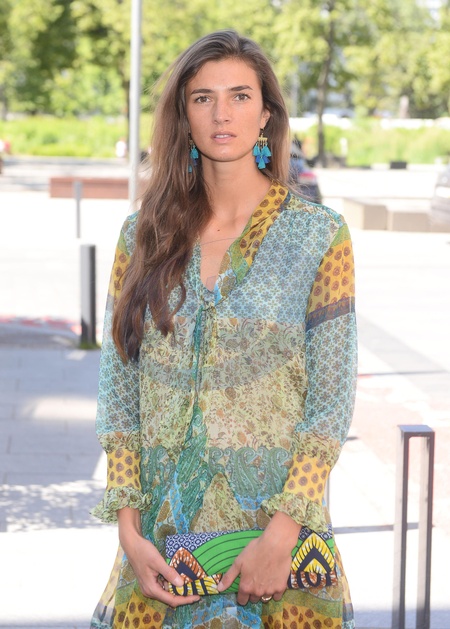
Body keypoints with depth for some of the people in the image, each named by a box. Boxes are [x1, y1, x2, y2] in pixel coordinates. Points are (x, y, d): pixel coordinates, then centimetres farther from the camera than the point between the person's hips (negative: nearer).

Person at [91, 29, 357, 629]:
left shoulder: (319, 234, -4)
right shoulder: (144, 234, 4)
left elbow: (332, 400, -7)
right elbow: (118, 387, 3)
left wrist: (282, 533, -15)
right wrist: (129, 530, -6)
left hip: (275, 518, -2)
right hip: (161, 531, 2)